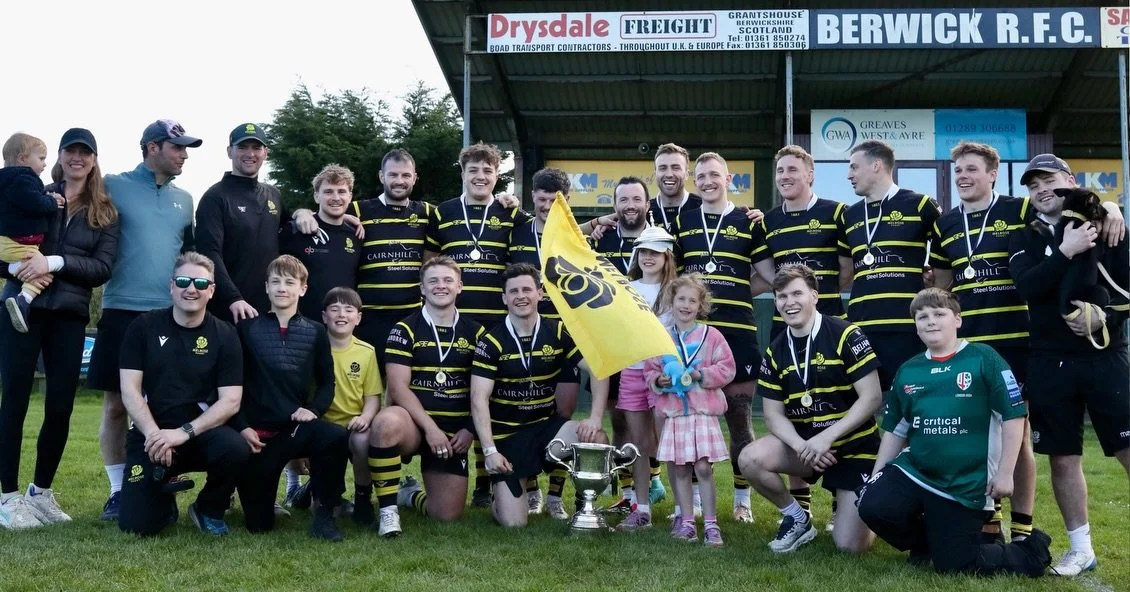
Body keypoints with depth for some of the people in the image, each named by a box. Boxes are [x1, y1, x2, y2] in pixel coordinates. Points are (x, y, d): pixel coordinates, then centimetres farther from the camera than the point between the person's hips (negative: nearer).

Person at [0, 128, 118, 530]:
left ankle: (41, 491, 20)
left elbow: (103, 269, -3)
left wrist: (54, 262, -17)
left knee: (61, 406, 3)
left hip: (69, 315, 2)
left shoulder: (105, 214, 9)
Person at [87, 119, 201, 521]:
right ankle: (118, 489, 10)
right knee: (116, 404, 1)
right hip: (123, 311, -3)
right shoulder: (114, 187, 2)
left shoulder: (184, 200, 15)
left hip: (172, 315, 4)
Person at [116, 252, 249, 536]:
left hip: (203, 434, 0)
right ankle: (163, 496, 23)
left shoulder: (224, 336, -1)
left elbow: (231, 401, -7)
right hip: (150, 436, 0)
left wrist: (184, 432, -20)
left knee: (235, 449, -35)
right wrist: (154, 434, -19)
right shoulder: (144, 327, 1)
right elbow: (129, 390, -4)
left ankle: (209, 509, -1)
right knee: (136, 525, -17)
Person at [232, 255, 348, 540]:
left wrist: (312, 410, -11)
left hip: (297, 427, 1)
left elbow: (326, 382, 9)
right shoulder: (248, 328, 5)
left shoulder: (315, 332, 8)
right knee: (259, 523, -4)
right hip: (258, 431, -1)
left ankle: (324, 512, -16)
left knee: (338, 437, -35)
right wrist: (242, 426, -8)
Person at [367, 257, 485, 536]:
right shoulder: (405, 330, -1)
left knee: (448, 514, -7)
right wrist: (430, 427, -19)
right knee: (387, 422, -40)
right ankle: (389, 509, -21)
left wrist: (470, 430, -5)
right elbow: (398, 388, -10)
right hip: (413, 423, -3)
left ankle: (411, 495, 30)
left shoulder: (475, 333, 8)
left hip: (453, 432, 3)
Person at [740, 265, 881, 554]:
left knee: (851, 546, -12)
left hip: (854, 447, -4)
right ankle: (797, 518, 3)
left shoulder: (845, 335, -13)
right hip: (803, 444, 4)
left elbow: (872, 398, -15)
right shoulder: (775, 352, 3)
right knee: (750, 459, -25)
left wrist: (826, 437, -22)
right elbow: (774, 414, 1)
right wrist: (801, 446, -19)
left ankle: (847, 504, 26)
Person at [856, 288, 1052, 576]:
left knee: (952, 564, -5)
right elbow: (895, 430, 14)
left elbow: (1013, 416, -6)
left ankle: (1032, 551, 23)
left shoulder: (983, 359, -6)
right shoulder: (907, 371, 7)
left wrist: (1004, 473, -10)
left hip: (967, 484, -4)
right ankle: (927, 541, 12)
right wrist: (875, 477, 9)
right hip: (912, 470, 4)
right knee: (872, 506, -21)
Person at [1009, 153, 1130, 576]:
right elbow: (1027, 287, -12)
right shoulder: (1024, 239, 7)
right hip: (1049, 362, 2)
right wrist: (1066, 251, -21)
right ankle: (1082, 549, 19)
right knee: (1063, 457, 6)